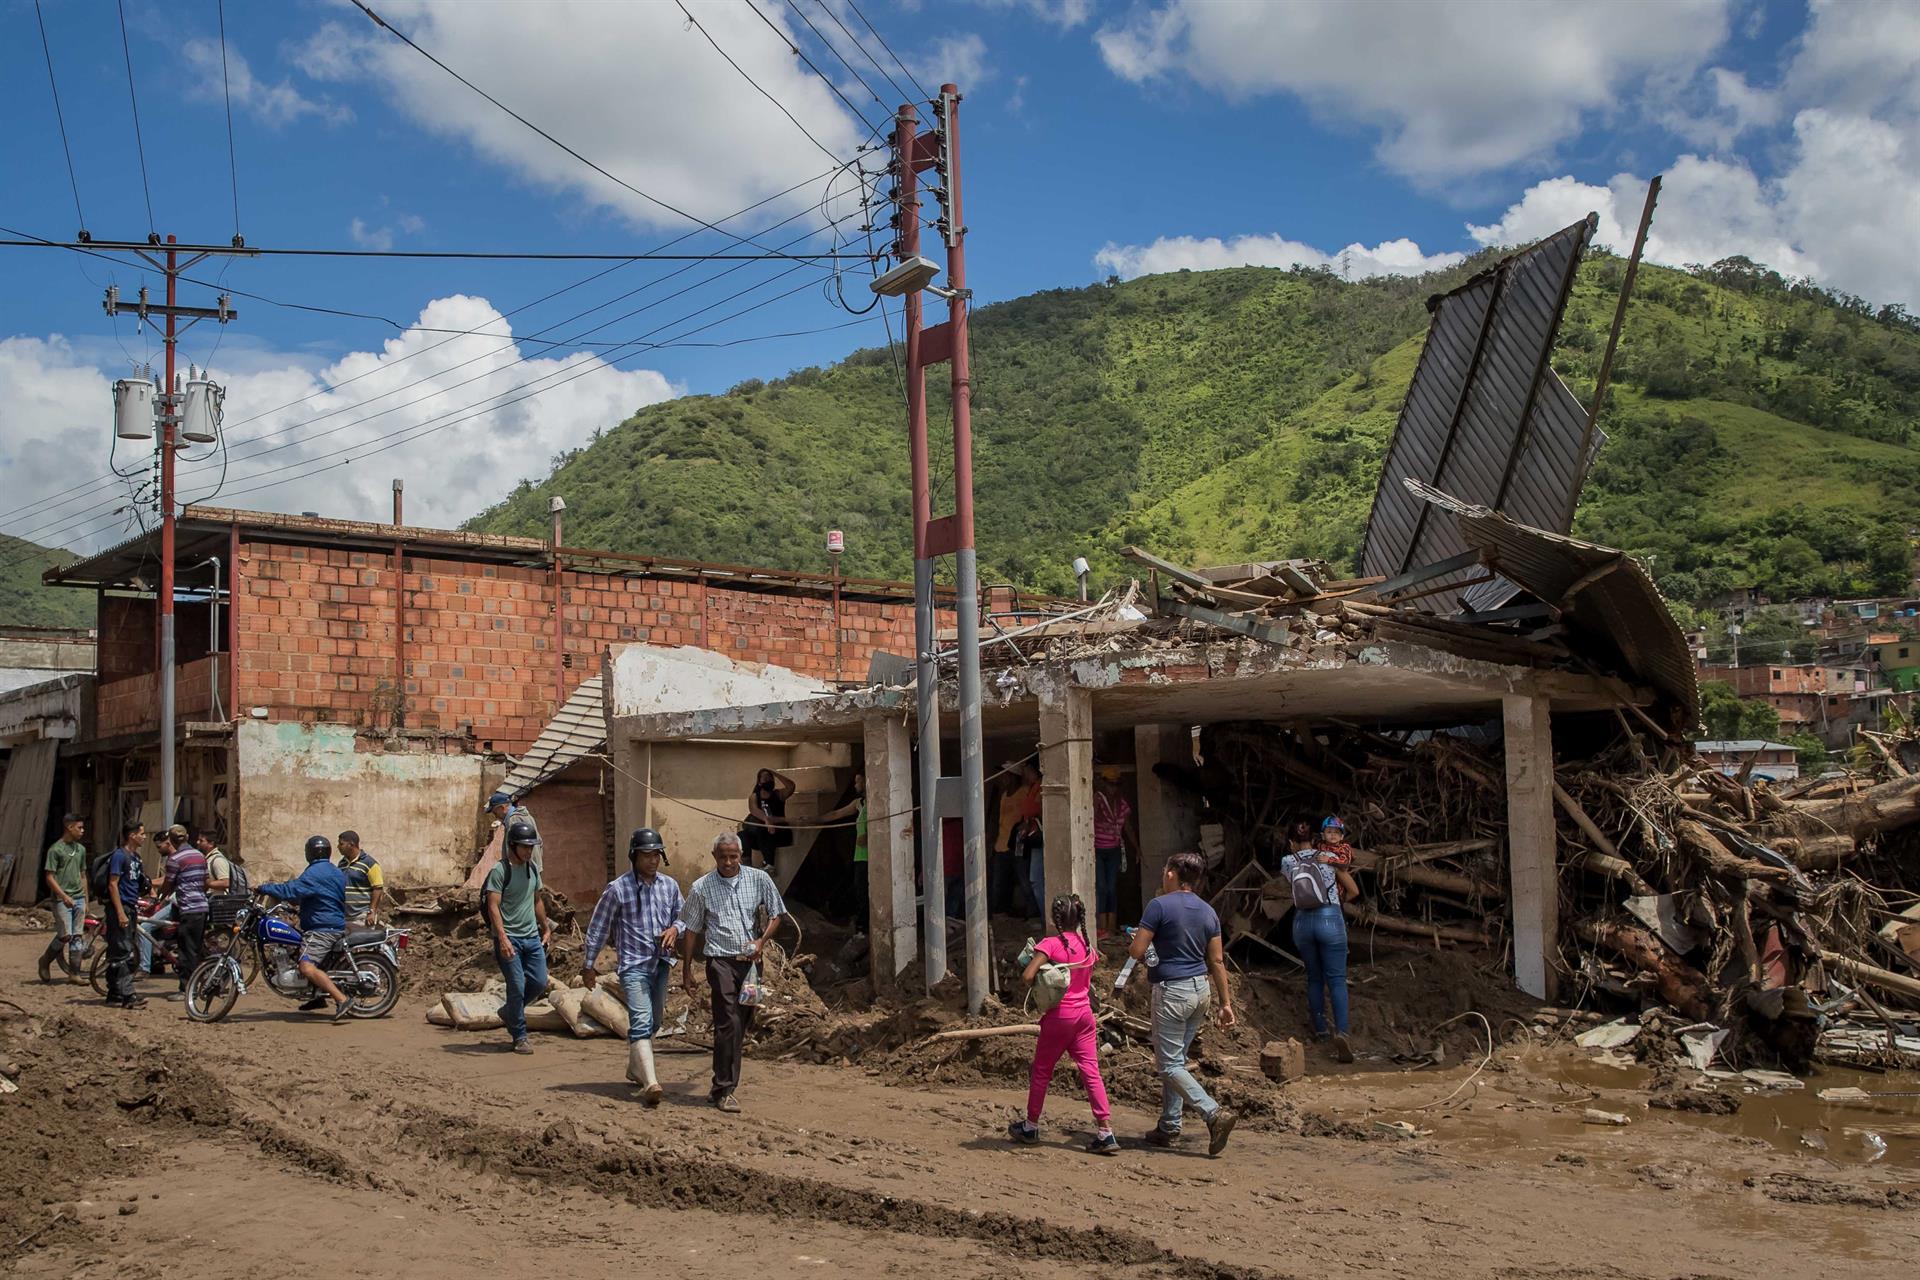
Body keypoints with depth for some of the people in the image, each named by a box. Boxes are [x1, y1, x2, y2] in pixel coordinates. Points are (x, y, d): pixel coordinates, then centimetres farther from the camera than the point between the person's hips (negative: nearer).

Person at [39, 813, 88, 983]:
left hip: (79, 898, 6)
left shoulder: (81, 849, 13)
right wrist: (64, 896, -18)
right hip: (62, 899, -6)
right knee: (65, 935, -10)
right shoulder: (55, 849, -7)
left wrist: (86, 900, 15)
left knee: (78, 936, 3)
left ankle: (74, 973, 6)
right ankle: (45, 960, 14)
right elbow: (49, 877, -10)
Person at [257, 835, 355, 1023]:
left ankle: (342, 1001, -33)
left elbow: (291, 891, -21)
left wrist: (263, 888, -10)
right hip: (337, 926, 10)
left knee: (307, 967, -24)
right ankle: (320, 996, 32)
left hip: (321, 929, -10)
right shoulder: (336, 872, 18)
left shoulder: (314, 873, -13)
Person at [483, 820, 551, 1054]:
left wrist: (546, 928, 25)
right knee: (517, 986, -5)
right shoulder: (500, 870, -11)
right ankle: (520, 1037, 7)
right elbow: (493, 906, -17)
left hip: (532, 937, 7)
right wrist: (503, 938, -26)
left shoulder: (533, 868, 12)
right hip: (509, 939, -7)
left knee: (540, 983, 4)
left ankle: (509, 1012, 29)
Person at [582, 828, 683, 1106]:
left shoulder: (670, 886, 6)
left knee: (653, 1022, 18)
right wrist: (588, 964, 4)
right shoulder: (618, 889, -7)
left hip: (661, 963, 6)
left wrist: (675, 929, -5)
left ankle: (635, 1068, 39)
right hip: (633, 965, -6)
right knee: (641, 1021, -18)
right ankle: (650, 1083, -29)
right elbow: (598, 928, 0)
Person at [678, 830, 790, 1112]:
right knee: (728, 1023, -14)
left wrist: (762, 941, -5)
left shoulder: (759, 879, 4)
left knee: (742, 1025, 8)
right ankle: (724, 1091, -9)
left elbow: (775, 913, 12)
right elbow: (690, 930, 7)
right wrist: (687, 969, 7)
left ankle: (722, 1086, 22)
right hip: (721, 961, -3)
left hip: (750, 961, 3)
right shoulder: (701, 888, 0)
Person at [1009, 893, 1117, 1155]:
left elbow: (1028, 976, -20)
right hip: (1084, 1012, 5)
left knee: (1041, 1071, 11)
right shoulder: (1087, 945, 5)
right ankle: (1106, 1132, -6)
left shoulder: (1050, 944, -13)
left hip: (1059, 1015, -5)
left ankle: (1031, 1126, 24)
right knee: (1091, 1071, 1)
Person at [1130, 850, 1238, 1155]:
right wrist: (1225, 1002, 11)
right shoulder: (1208, 912, 7)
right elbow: (1217, 962, 8)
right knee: (1176, 1059, 17)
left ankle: (1215, 1114, -15)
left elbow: (1136, 951, -14)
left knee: (1170, 1064, -2)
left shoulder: (1160, 906, -13)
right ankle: (1169, 1127, 20)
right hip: (1201, 990, 7)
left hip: (1171, 991, -7)